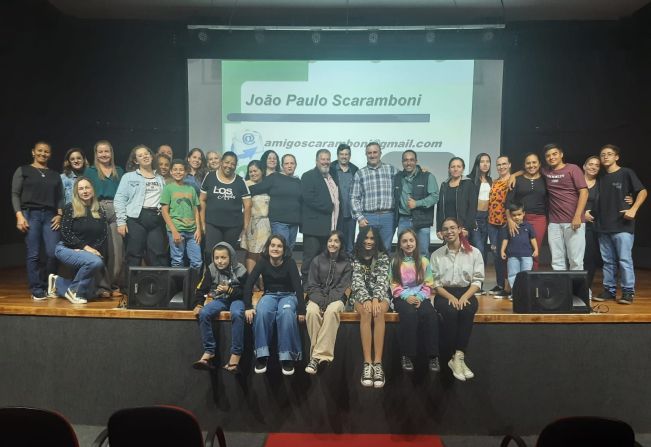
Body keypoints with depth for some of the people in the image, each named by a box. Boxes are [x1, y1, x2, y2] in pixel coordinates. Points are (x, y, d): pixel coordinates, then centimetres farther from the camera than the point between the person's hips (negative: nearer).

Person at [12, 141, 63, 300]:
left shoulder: (55, 175, 19)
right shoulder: (23, 170, 10)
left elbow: (60, 198, 15)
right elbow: (15, 194, 4)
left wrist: (59, 215, -1)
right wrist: (19, 215, -8)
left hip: (50, 216, 2)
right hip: (30, 214, -2)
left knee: (53, 253, -8)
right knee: (33, 255, -5)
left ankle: (48, 286, 10)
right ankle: (37, 290, 3)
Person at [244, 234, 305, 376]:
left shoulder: (290, 262, -11)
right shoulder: (263, 261, -7)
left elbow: (298, 286, -17)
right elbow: (249, 283, -11)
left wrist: (301, 310, -26)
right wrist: (248, 307, -22)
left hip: (288, 295, -1)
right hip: (269, 295, 2)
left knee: (286, 313, -37)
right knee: (261, 312, -34)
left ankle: (287, 357, -30)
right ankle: (261, 355, -27)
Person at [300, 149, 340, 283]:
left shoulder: (333, 178, 20)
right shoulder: (308, 176, -5)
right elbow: (309, 198, -18)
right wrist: (329, 207, -15)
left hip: (330, 227, 7)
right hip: (314, 226, -7)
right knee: (310, 258, -3)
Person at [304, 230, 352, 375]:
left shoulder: (346, 263, 9)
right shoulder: (317, 261, 13)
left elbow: (342, 287, 0)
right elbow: (312, 285, 5)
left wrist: (328, 302, -16)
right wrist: (321, 302, -14)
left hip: (336, 298, -1)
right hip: (318, 297, 1)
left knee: (331, 311, -37)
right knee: (312, 312, -34)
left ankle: (317, 357, -40)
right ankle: (321, 354, -32)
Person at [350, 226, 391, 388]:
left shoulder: (383, 257, 5)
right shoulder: (355, 258, 6)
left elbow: (382, 280, -7)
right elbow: (358, 281, -5)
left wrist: (376, 299, -25)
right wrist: (366, 299, -23)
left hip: (380, 295, 0)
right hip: (361, 295, 0)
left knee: (378, 311, -35)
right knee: (366, 312, -35)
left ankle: (378, 363, -38)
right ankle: (367, 363, -38)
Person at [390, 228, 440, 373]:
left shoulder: (423, 261, 9)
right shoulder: (394, 262, 6)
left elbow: (428, 284, 6)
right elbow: (394, 285, 1)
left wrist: (420, 297, -11)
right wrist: (407, 296, -14)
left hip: (421, 297, 1)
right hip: (402, 297, -1)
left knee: (430, 314, -32)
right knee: (410, 314, -35)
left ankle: (433, 356, -23)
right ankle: (406, 355, -24)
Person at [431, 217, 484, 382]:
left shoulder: (474, 252, 5)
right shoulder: (436, 255, 7)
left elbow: (477, 280, 1)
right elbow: (435, 283, 2)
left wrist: (464, 297, -16)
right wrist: (450, 297, -16)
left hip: (466, 292, 0)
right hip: (444, 294, 0)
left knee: (467, 310, -34)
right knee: (450, 312, -33)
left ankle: (458, 357, -31)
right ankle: (456, 358, -24)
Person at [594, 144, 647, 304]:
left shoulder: (626, 173, 1)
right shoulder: (602, 178, 15)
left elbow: (642, 191, -1)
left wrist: (633, 209, -13)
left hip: (622, 225, -5)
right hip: (604, 226, 5)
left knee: (624, 259, -6)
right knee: (608, 261, 8)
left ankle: (628, 291, 1)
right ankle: (609, 290, 14)